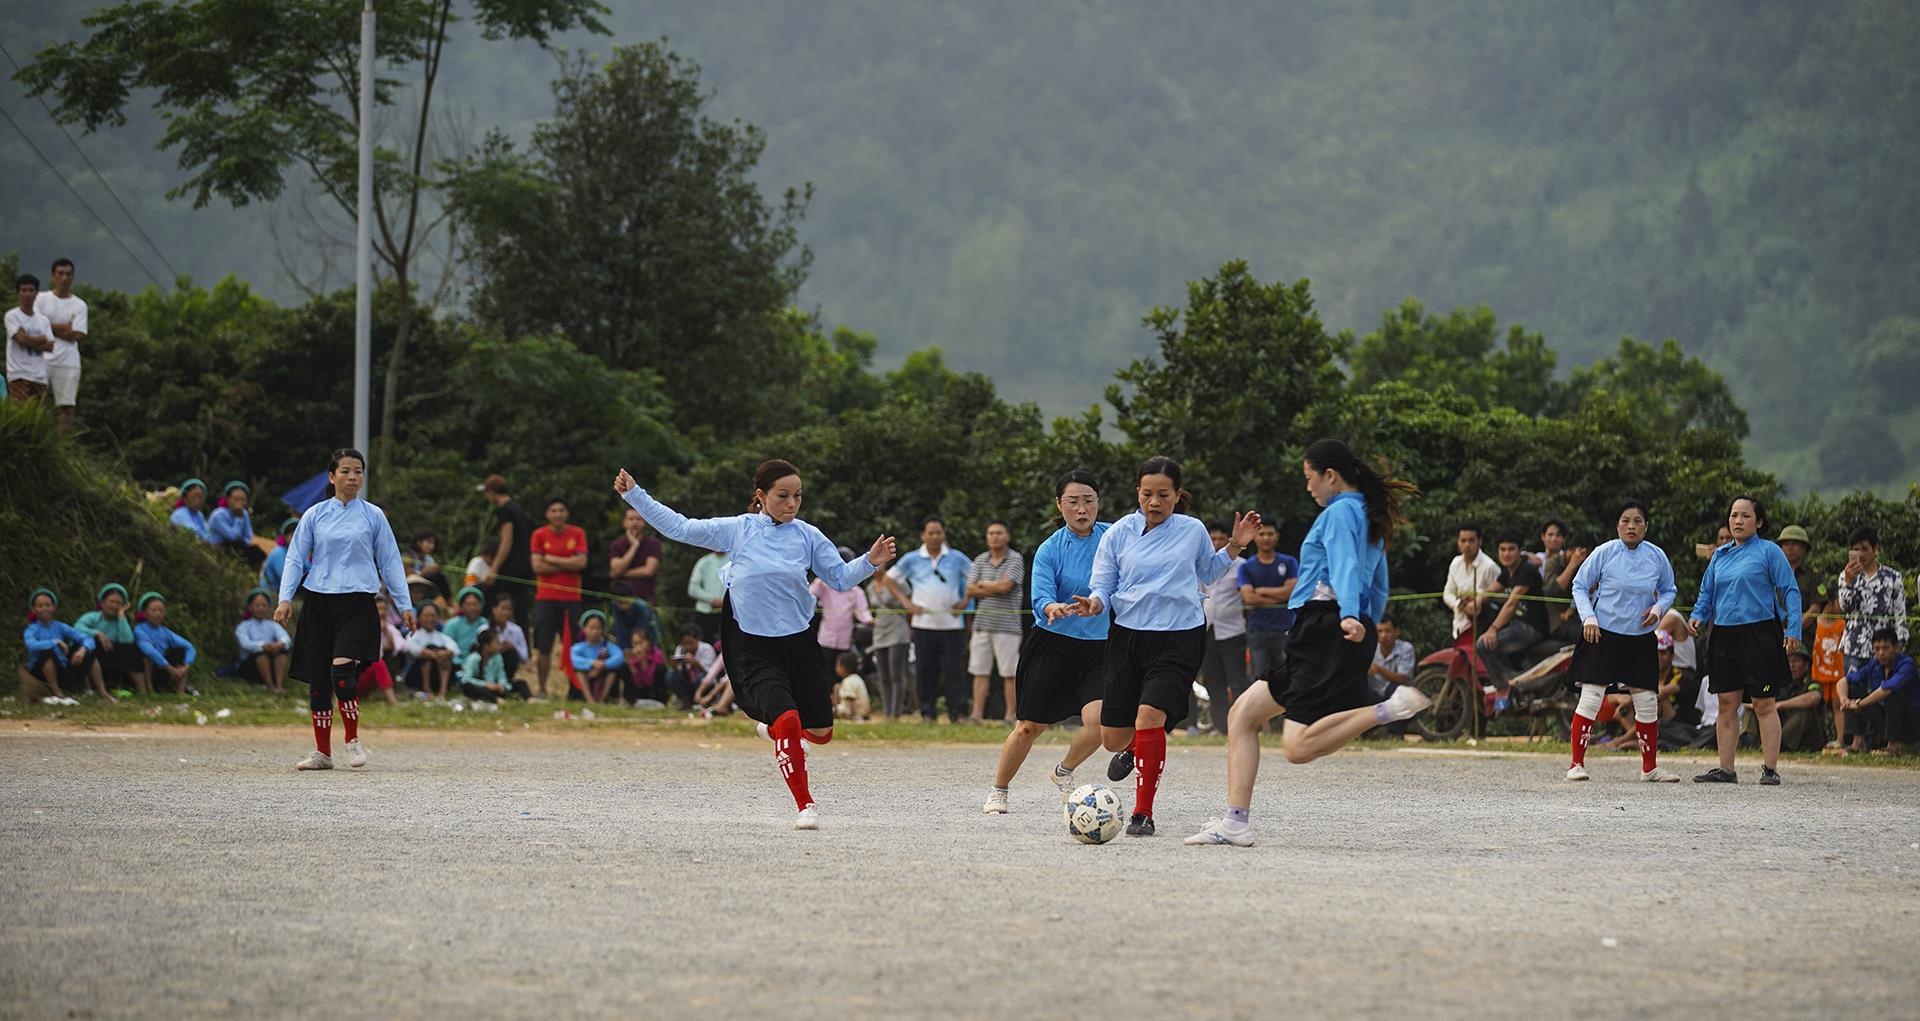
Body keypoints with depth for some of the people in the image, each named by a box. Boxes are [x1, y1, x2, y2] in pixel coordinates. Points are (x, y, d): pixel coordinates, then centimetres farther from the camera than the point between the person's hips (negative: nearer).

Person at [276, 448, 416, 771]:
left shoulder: (373, 516, 7)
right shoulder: (315, 515, 8)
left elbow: (390, 562, 10)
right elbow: (296, 558, 9)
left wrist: (404, 604, 6)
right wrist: (285, 598, -3)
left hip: (357, 602, -2)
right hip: (319, 601, 2)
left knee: (343, 670, -21)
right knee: (318, 680, 3)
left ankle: (353, 740, -3)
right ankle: (322, 752, 14)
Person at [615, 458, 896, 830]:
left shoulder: (808, 536, 0)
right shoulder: (737, 530, -3)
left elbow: (841, 577, 4)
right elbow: (678, 527, 4)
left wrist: (871, 562, -14)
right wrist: (633, 494, 2)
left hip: (799, 642, 3)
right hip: (754, 649, -3)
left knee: (820, 732, 10)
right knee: (787, 721, -22)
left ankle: (774, 728, 46)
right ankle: (805, 806, -8)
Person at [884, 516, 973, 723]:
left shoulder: (957, 558, 6)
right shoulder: (912, 560, 7)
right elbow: (890, 579, 15)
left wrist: (965, 601, 3)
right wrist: (905, 602, 6)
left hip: (952, 623, -1)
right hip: (924, 624, 1)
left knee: (954, 669, -5)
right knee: (926, 671, 2)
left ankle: (958, 712, -4)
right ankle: (928, 712, 8)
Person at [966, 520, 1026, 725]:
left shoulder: (1016, 560, -2)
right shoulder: (980, 561, 12)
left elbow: (1005, 586, -14)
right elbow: (970, 590, 3)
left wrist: (983, 584, 1)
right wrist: (995, 589, -8)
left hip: (1007, 625, -4)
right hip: (982, 623, 4)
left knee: (1010, 673, -2)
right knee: (980, 671, 3)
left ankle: (1010, 716, 2)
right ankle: (977, 714, 4)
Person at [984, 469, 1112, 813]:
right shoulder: (1050, 549, -6)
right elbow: (1040, 598, -17)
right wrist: (1053, 608, -39)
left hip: (1099, 649, 1)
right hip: (1052, 646, -1)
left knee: (1097, 721, -18)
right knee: (1029, 726, 2)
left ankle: (1064, 772, 12)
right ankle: (998, 791, 23)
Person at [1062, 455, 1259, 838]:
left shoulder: (1193, 531, 3)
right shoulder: (1118, 534, 0)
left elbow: (1208, 572, 22)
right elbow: (1101, 588, 2)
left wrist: (1234, 547, 6)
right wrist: (1091, 605, -20)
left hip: (1180, 638, -2)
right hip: (1128, 635, 2)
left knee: (1149, 716, -24)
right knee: (1112, 739, 5)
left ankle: (1143, 814, -11)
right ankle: (1132, 747, 48)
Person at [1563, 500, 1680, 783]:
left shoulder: (1657, 557, 2)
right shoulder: (1604, 553, -6)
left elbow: (1669, 590, 17)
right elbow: (1580, 586, 2)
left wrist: (1658, 608, -4)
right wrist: (1588, 618, -12)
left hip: (1641, 639, 3)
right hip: (1603, 635, -3)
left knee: (1647, 703, 5)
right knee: (1591, 698, -8)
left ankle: (1650, 767, 19)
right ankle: (1577, 764, 0)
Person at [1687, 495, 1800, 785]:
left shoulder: (1769, 551, -1)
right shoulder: (1720, 555, 16)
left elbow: (1790, 592, -4)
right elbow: (1707, 593, 22)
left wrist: (1793, 629, -14)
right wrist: (1698, 617, 3)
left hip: (1760, 635, -6)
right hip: (1724, 636, 6)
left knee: (1764, 705, -4)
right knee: (1727, 704, 7)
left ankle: (1770, 769, -1)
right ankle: (1725, 769, 12)